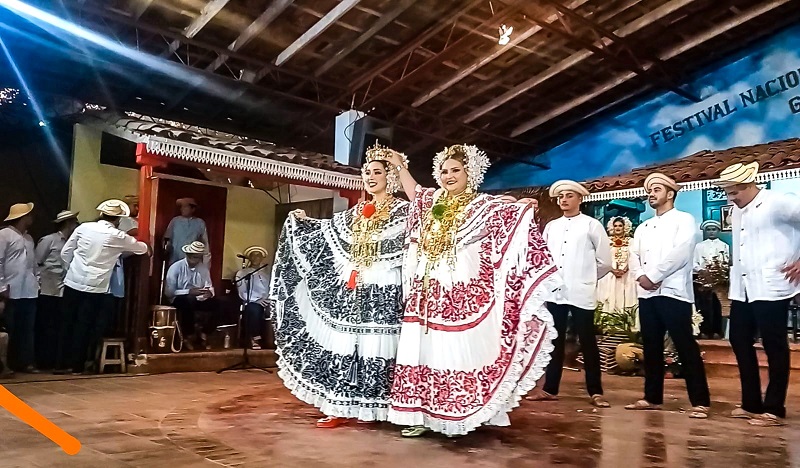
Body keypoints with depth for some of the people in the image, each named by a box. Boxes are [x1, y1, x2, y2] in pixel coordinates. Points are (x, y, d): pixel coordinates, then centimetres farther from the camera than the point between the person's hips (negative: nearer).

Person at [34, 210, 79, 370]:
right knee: (45, 327, 1)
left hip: (63, 293, 6)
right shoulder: (49, 240, -4)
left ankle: (53, 361, 16)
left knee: (57, 328, 9)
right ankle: (42, 361, 8)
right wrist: (39, 283, -10)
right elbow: (35, 263, -6)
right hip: (47, 292, -6)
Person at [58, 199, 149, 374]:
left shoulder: (83, 227, 3)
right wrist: (147, 248, 38)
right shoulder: (117, 236, -3)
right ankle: (76, 365, 11)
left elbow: (65, 253, 8)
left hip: (73, 283, 3)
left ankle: (61, 364, 17)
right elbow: (140, 248, 15)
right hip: (95, 288, -3)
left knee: (67, 323, 12)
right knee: (84, 326, 6)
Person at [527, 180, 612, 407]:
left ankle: (595, 392, 11)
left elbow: (605, 261, 3)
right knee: (554, 341, 9)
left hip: (581, 294, -4)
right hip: (554, 292, 4)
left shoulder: (592, 225, 2)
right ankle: (550, 389, 17)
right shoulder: (551, 226, 13)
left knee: (588, 343, 2)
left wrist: (586, 278, 10)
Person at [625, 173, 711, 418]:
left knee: (686, 347, -8)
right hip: (647, 294, 7)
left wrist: (653, 275, -13)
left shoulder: (684, 220, 2)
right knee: (651, 347, 9)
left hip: (673, 292, -6)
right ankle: (652, 397, 17)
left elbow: (680, 252, -13)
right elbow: (634, 255, 12)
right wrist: (640, 276, -8)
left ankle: (700, 402, -4)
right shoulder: (643, 227, 22)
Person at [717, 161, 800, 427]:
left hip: (770, 287, -8)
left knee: (774, 346, 0)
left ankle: (774, 410, 9)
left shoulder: (777, 203, -8)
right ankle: (752, 404, 21)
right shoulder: (736, 211, 15)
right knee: (739, 341, 10)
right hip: (742, 289, 8)